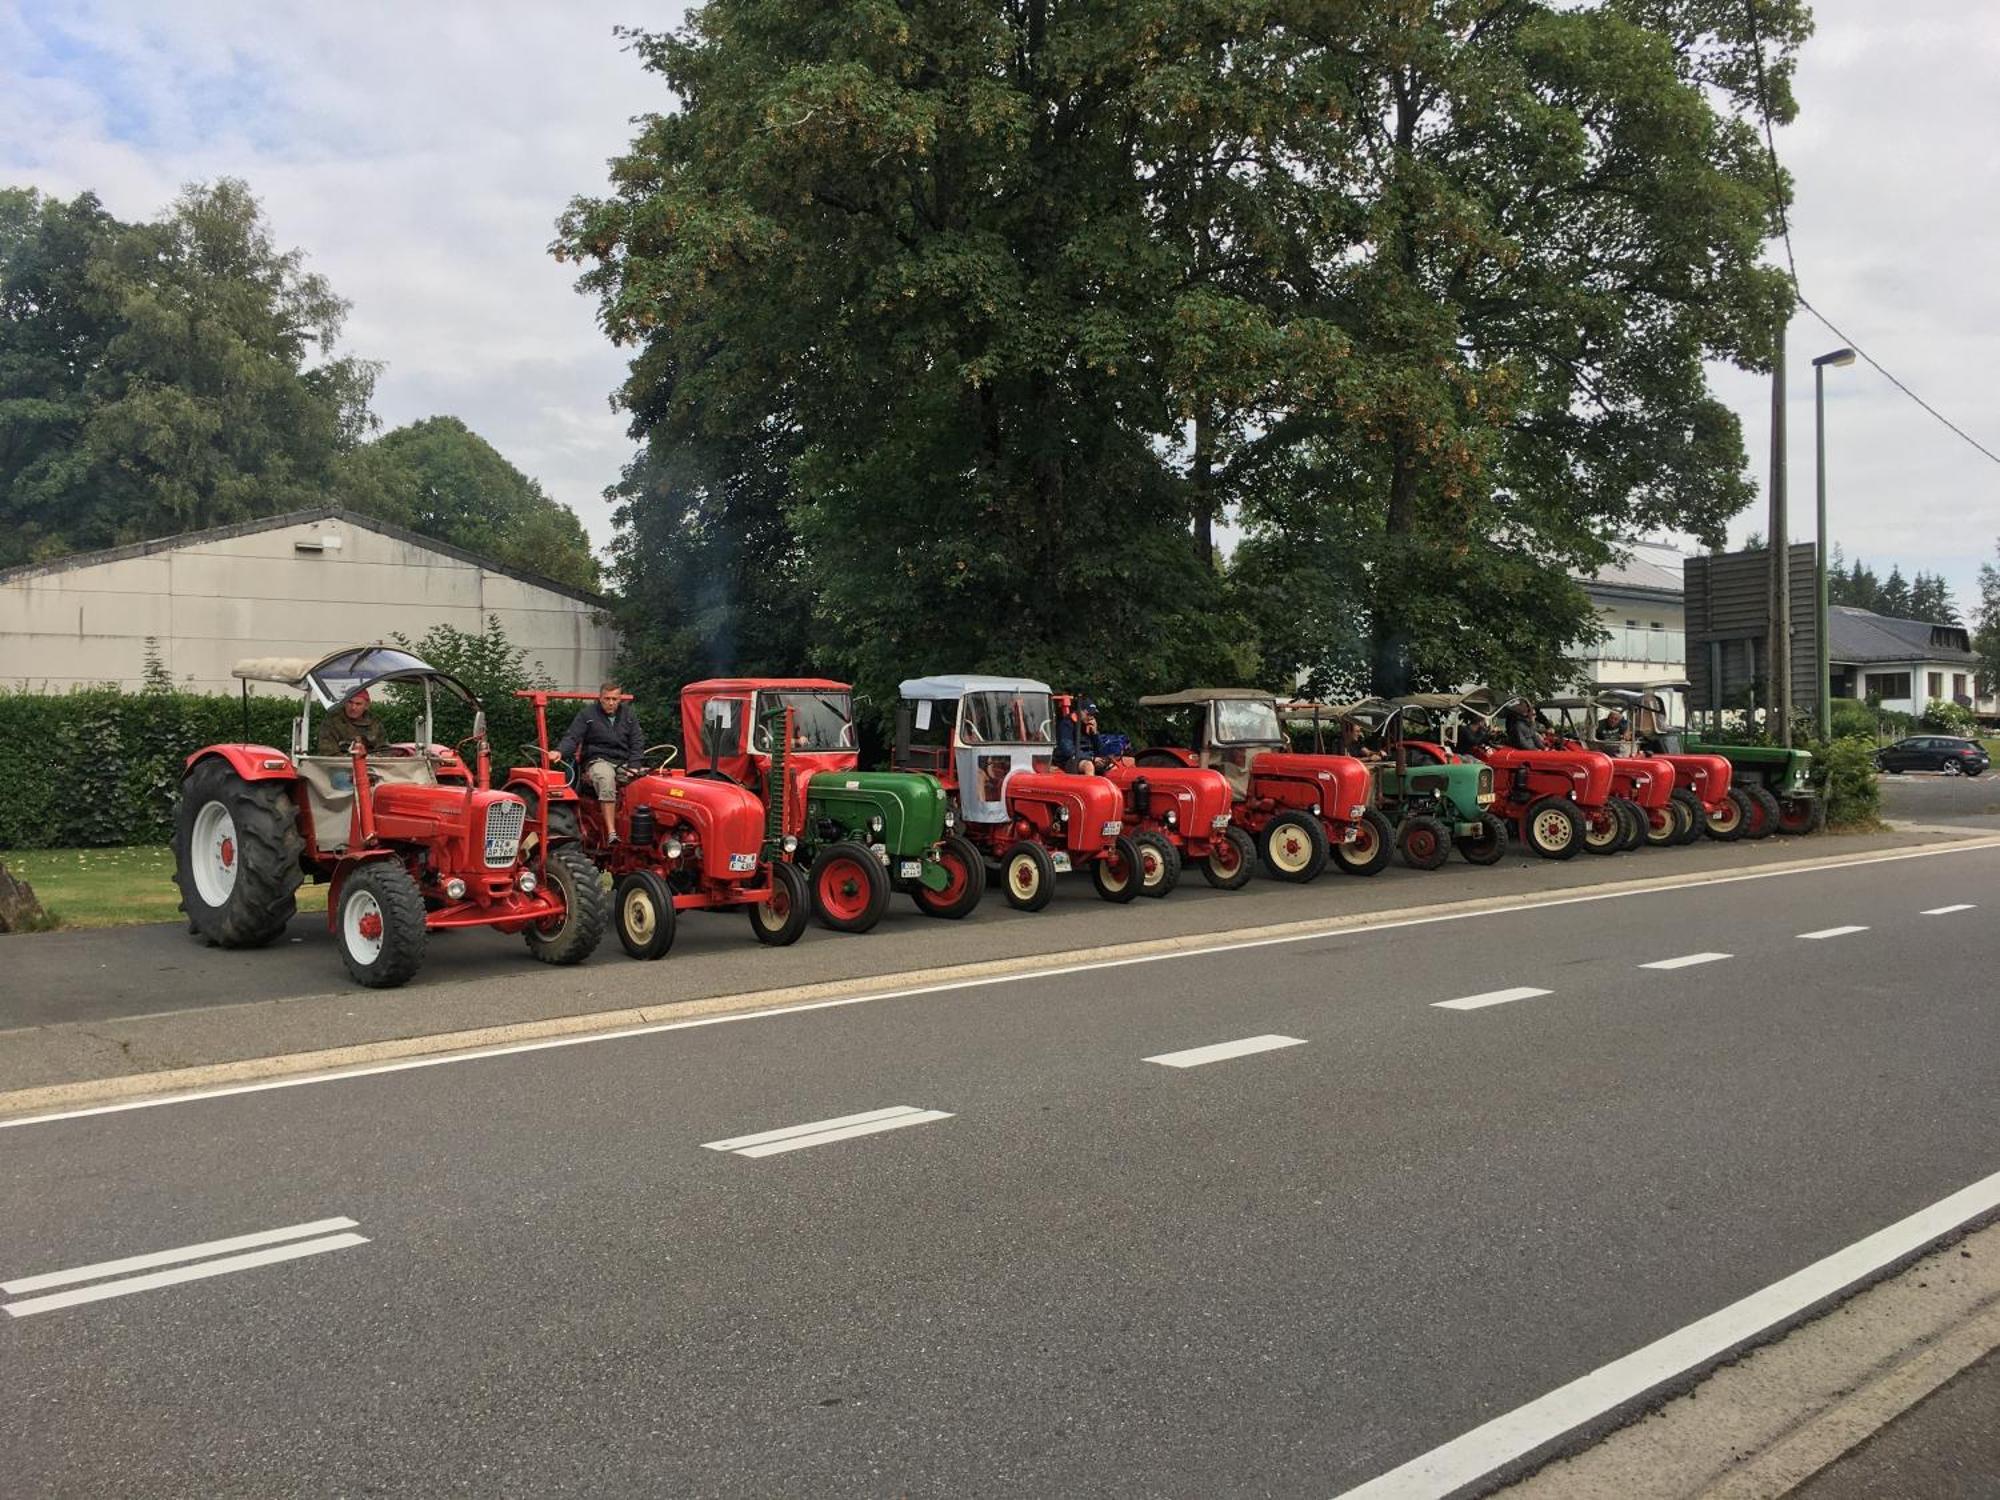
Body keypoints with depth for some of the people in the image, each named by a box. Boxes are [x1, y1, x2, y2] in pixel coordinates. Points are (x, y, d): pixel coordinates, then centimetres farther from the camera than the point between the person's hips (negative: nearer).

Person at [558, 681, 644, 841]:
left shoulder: (629, 714, 13)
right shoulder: (587, 714, 4)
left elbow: (636, 743, 11)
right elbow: (572, 737, -3)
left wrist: (633, 768, -4)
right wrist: (560, 752, -25)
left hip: (624, 762, 4)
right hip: (598, 761, -3)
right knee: (606, 779, -39)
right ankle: (611, 833, -43)